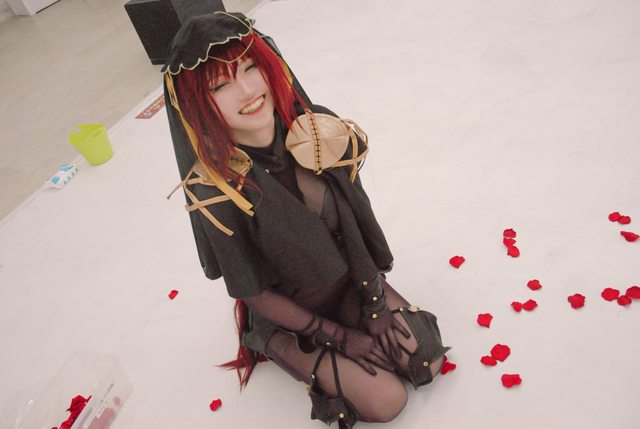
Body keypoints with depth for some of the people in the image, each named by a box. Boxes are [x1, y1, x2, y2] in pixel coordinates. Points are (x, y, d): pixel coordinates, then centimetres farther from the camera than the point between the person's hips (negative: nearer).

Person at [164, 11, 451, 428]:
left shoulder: (320, 128, -20)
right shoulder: (215, 191, -29)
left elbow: (358, 217, -7)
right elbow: (252, 293, -18)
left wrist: (375, 300, -9)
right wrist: (340, 336, -12)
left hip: (353, 281, 4)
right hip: (293, 310, -3)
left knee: (427, 363, -1)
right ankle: (274, 343, 9)